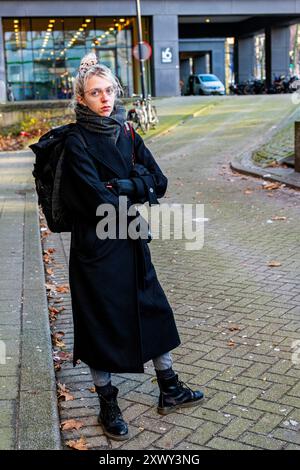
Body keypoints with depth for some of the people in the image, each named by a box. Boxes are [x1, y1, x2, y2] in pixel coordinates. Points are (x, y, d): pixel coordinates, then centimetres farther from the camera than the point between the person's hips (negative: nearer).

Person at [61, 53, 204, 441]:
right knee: (101, 321, 5)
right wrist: (139, 194, -8)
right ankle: (108, 406, 22)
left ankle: (170, 390, 30)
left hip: (132, 241, 7)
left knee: (154, 310, 14)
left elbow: (159, 180, 2)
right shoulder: (77, 142, -13)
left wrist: (123, 186, -13)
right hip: (97, 245, -6)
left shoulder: (126, 134, 6)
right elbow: (99, 201, -20)